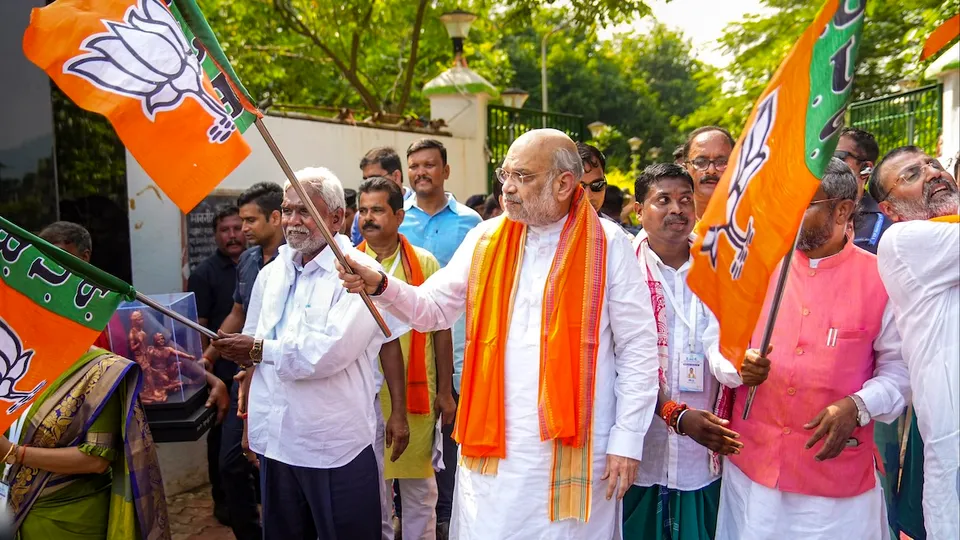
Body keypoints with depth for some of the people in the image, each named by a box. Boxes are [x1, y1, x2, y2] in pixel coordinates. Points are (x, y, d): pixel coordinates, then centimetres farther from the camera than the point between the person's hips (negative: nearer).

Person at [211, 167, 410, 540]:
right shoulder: (271, 274, 9)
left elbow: (331, 351, -23)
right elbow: (252, 353, 17)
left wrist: (260, 349, -12)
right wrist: (250, 418, 14)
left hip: (336, 444, -6)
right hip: (275, 439, 6)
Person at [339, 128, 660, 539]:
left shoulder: (607, 245, -5)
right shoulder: (484, 240, 5)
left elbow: (638, 347, -3)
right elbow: (432, 309, 6)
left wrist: (627, 439, -5)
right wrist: (380, 286, -12)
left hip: (575, 445, -2)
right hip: (492, 442, 3)